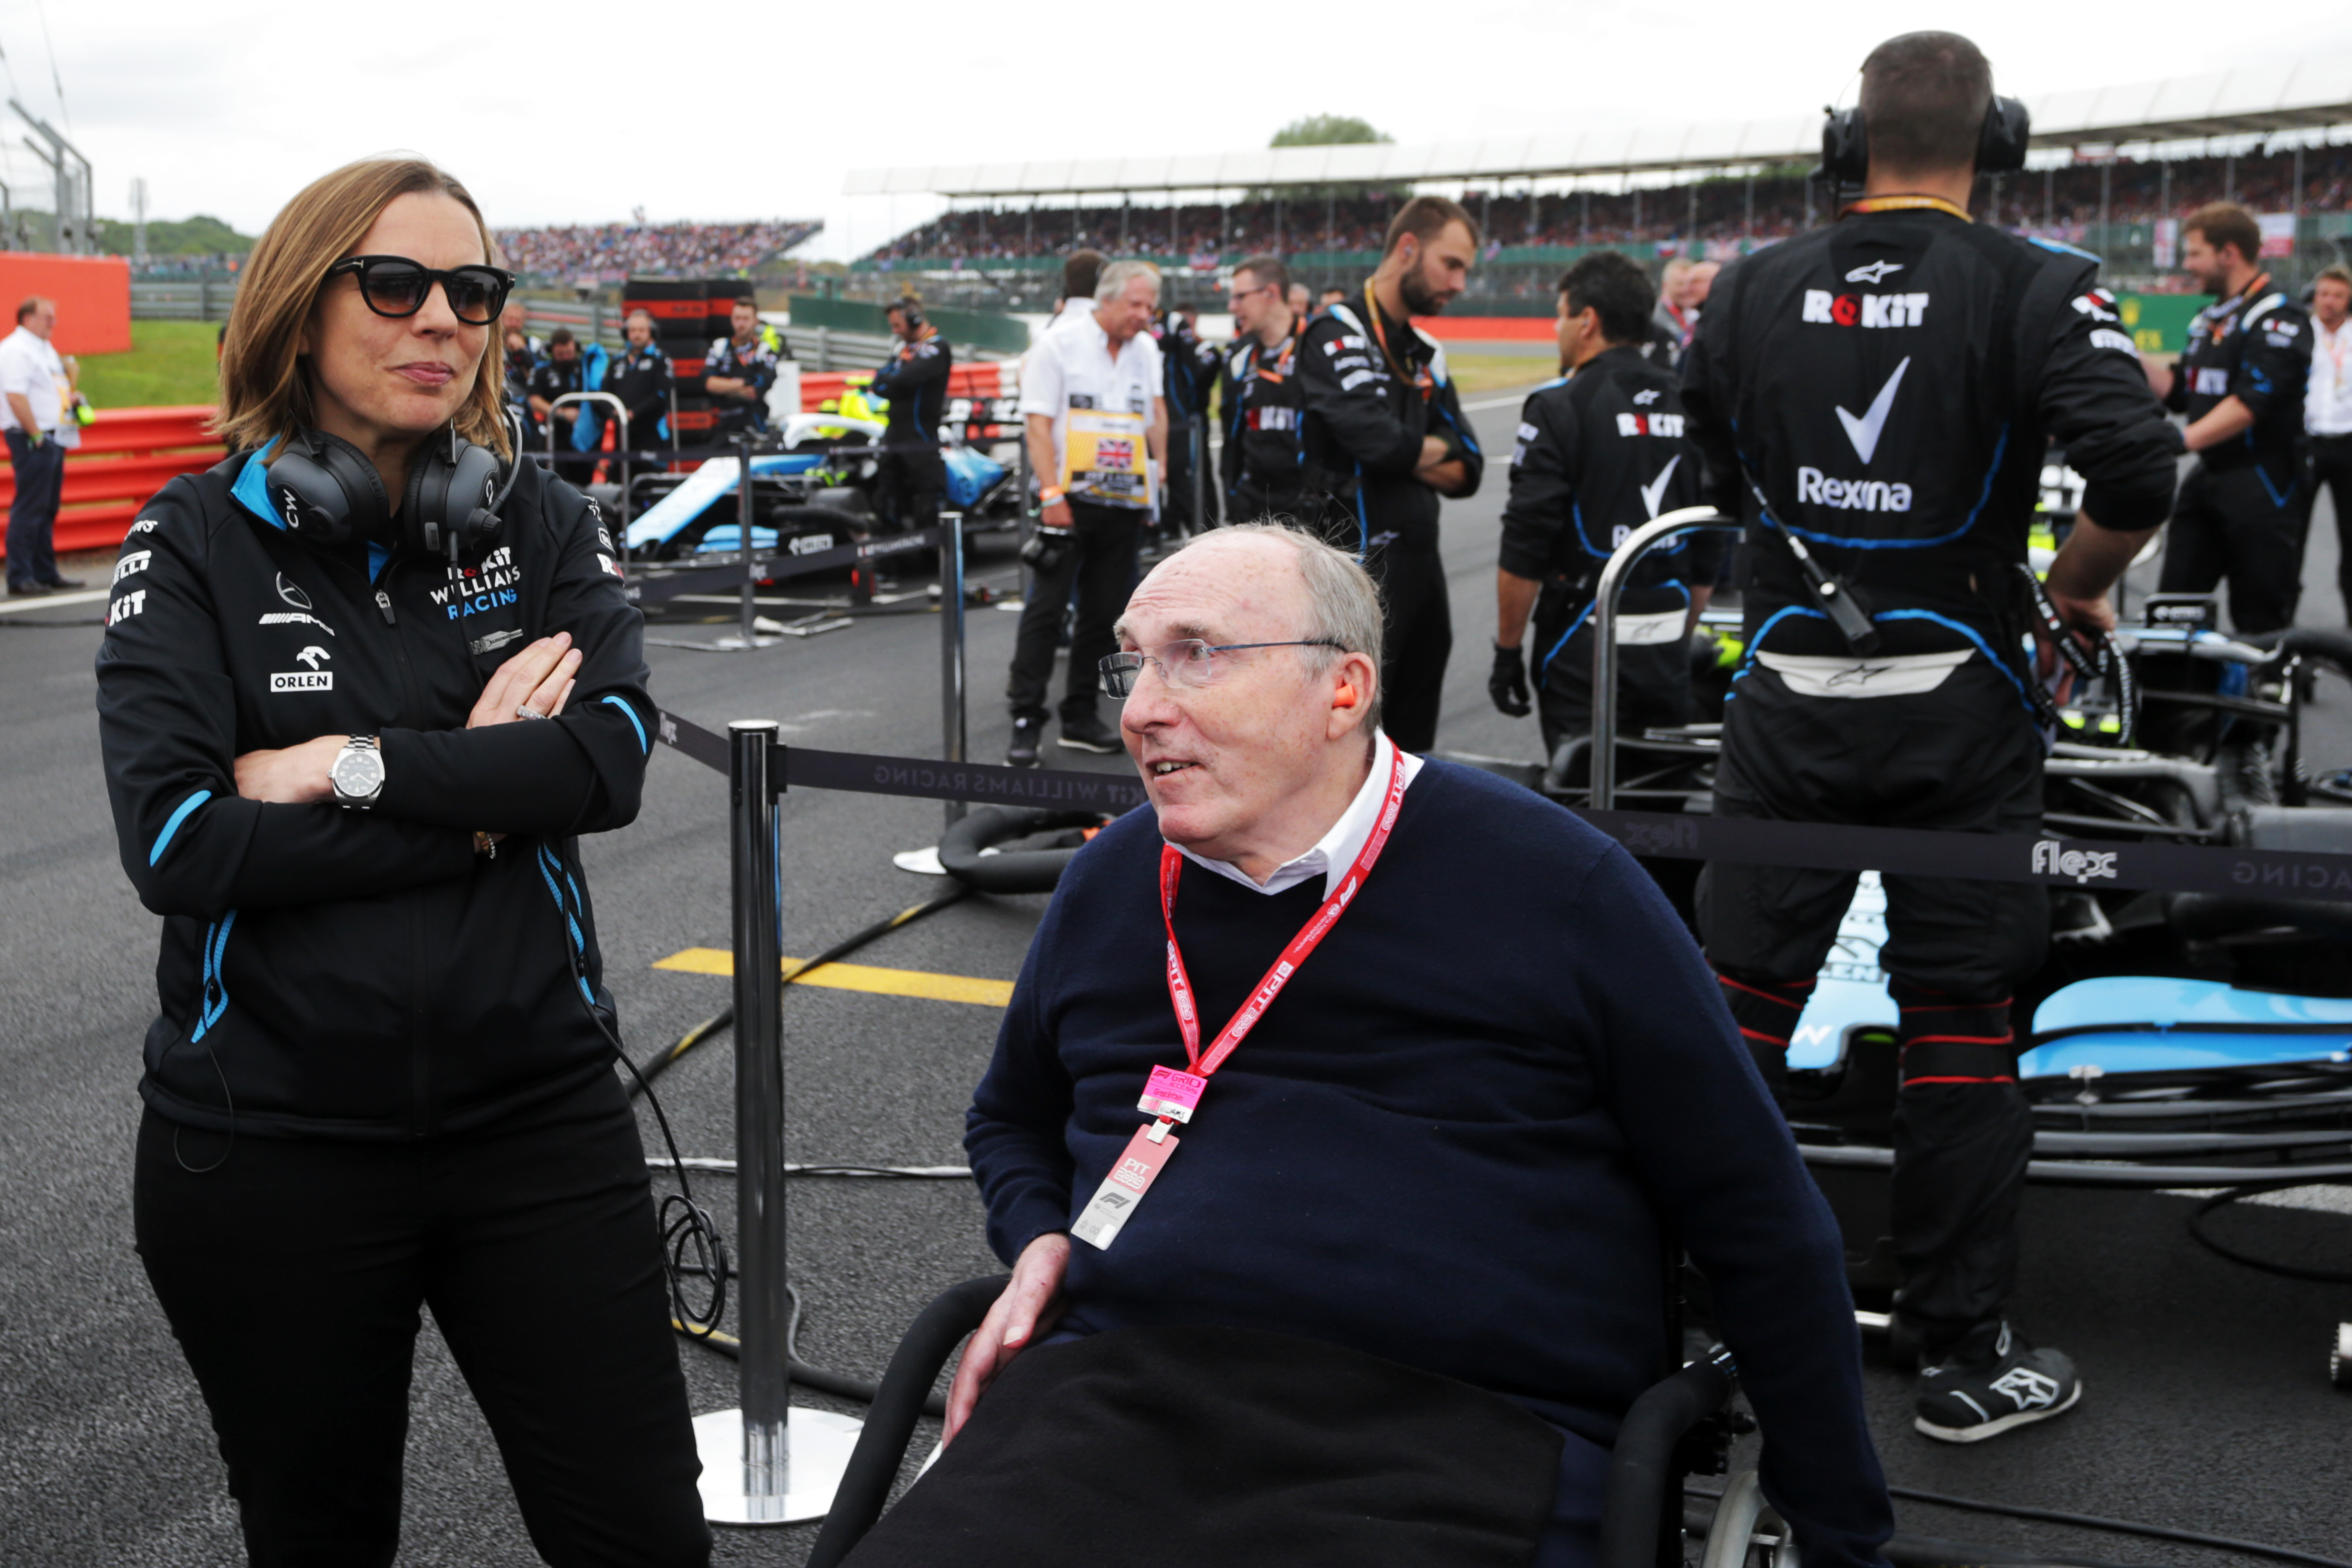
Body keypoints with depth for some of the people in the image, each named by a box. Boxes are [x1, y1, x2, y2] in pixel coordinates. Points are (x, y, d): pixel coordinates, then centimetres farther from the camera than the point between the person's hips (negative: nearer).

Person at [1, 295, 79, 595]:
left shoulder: (44, 349, 18)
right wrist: (36, 435, -21)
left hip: (51, 439, 10)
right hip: (31, 441, -10)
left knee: (47, 511, 13)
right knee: (29, 511, -8)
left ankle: (46, 573, 20)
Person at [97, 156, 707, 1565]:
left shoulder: (541, 521, 2)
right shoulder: (196, 547, -4)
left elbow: (614, 759, -14)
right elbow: (176, 846, -17)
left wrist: (354, 766, -18)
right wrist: (481, 789, -14)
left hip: (541, 1115, 1)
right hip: (268, 1149, -1)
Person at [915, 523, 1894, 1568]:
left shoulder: (1555, 885, 0)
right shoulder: (1109, 884, 14)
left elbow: (1763, 1231, 5)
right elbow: (1010, 1119, 33)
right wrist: (1041, 1240, 10)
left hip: (1459, 1440, -3)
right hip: (1115, 1390, 4)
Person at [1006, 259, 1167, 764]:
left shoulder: (1146, 350, 14)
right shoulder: (1058, 345, -3)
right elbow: (1038, 424, -8)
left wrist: (1158, 471, 10)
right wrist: (1051, 495, -15)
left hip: (1124, 503, 5)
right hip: (1071, 498, -5)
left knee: (1103, 613, 7)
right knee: (1045, 608, -7)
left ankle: (1080, 718, 15)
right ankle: (1026, 720, -5)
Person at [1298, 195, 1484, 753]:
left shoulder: (1428, 353, 18)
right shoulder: (1338, 331, -8)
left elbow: (1467, 471, 13)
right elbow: (1376, 439, -23)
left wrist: (1410, 456, -6)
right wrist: (1435, 449, -2)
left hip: (1422, 560, 8)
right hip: (1362, 564, -8)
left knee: (1413, 743, 14)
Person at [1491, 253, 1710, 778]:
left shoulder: (1559, 408, -10)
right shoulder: (1687, 407, 9)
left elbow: (1524, 551, -13)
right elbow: (1707, 559, 13)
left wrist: (1507, 650, -5)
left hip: (1585, 643, -5)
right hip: (1668, 650, 6)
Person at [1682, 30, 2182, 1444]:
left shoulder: (1752, 292, 3)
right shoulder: (2036, 289, -8)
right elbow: (2139, 467, -20)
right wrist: (2080, 586, -2)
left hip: (1789, 692, 3)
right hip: (1956, 702, -2)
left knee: (1741, 1003, 10)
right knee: (1962, 1025, 6)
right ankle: (1966, 1356, 16)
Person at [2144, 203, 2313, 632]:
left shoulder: (2276, 317, -12)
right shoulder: (2209, 320, 17)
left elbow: (2251, 403, -23)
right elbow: (2179, 392, 16)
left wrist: (2180, 441, -33)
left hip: (2262, 488, -9)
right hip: (2208, 480, 9)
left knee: (2261, 623, -3)